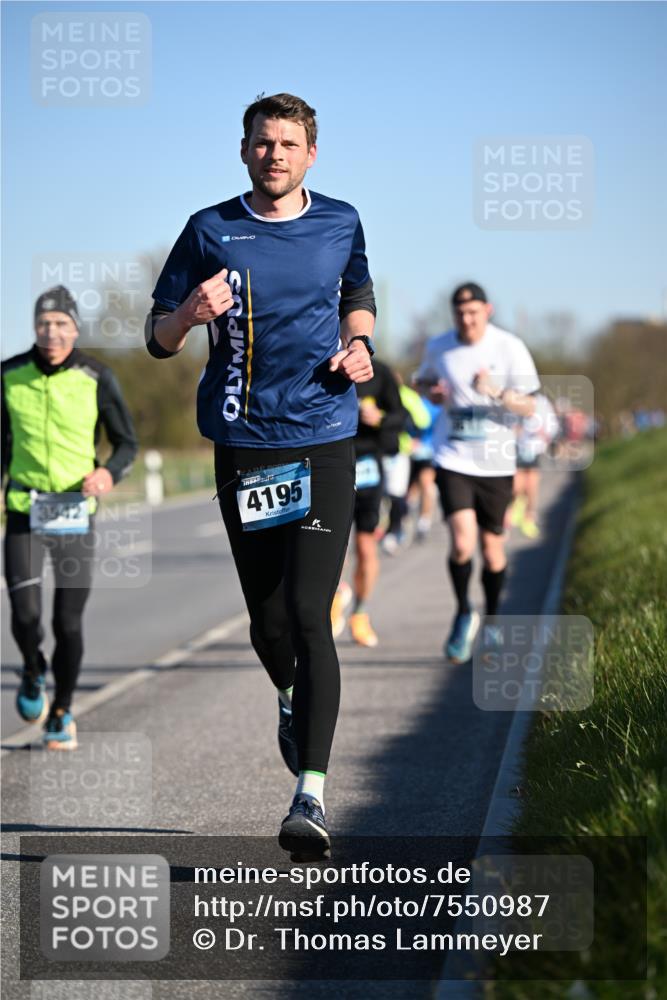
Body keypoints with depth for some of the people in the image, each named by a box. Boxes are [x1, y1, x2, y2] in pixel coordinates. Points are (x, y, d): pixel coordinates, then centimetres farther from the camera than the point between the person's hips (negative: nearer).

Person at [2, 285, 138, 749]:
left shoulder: (97, 378, -7)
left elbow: (127, 444, -1)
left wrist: (108, 473, -21)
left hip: (75, 514, -1)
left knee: (69, 624, 1)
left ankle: (62, 712, 24)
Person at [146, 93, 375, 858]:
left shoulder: (341, 224, 7)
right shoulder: (209, 231, 2)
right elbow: (158, 338, 5)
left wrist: (359, 347, 5)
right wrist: (191, 313, -18)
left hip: (324, 441, -1)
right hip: (243, 445, 1)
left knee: (308, 615, -12)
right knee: (267, 621, 7)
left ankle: (311, 794, -12)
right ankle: (290, 696, 44)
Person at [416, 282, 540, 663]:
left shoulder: (510, 348, -6)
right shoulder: (438, 347, 1)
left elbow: (529, 406, -6)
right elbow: (425, 380, 22)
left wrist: (497, 392, -26)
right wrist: (434, 392, -2)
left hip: (496, 463, 0)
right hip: (453, 460, 0)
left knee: (493, 549, 8)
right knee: (462, 543, -17)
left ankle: (491, 622, 30)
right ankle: (464, 614, 8)